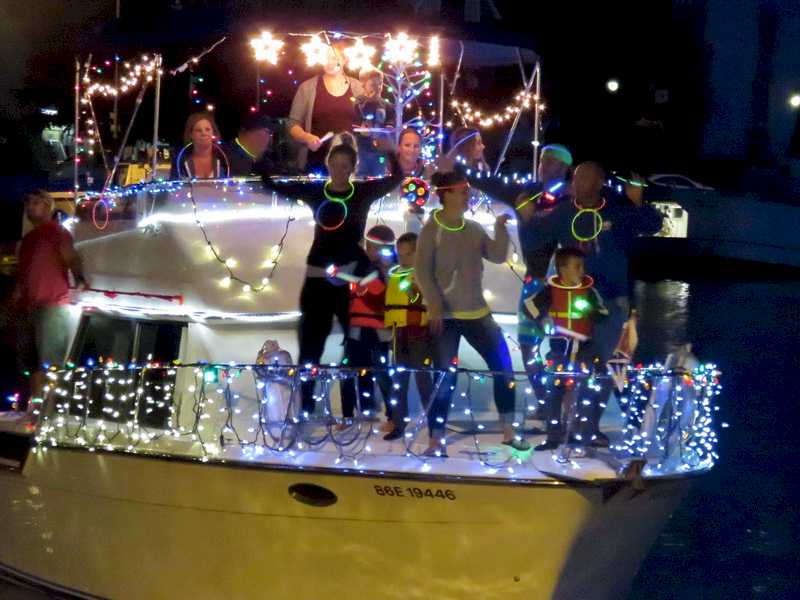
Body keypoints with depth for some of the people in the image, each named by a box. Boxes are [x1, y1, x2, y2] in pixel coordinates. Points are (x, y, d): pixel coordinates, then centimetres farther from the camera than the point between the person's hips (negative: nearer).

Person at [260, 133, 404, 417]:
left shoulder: (364, 191, 0)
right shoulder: (314, 191, 3)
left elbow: (397, 177, -6)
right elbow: (271, 183, 6)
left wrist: (390, 151, -23)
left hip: (351, 279, -2)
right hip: (317, 280, 2)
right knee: (310, 347, 5)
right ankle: (306, 409, 12)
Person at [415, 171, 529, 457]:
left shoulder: (474, 229, 8)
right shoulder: (432, 230, -7)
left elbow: (498, 256, 8)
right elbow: (422, 270, -11)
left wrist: (500, 228, -6)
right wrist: (434, 305, -21)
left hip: (477, 312, 5)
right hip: (445, 316, -5)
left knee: (504, 366, 3)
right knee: (444, 378, -4)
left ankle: (508, 431, 14)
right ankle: (436, 440, 5)